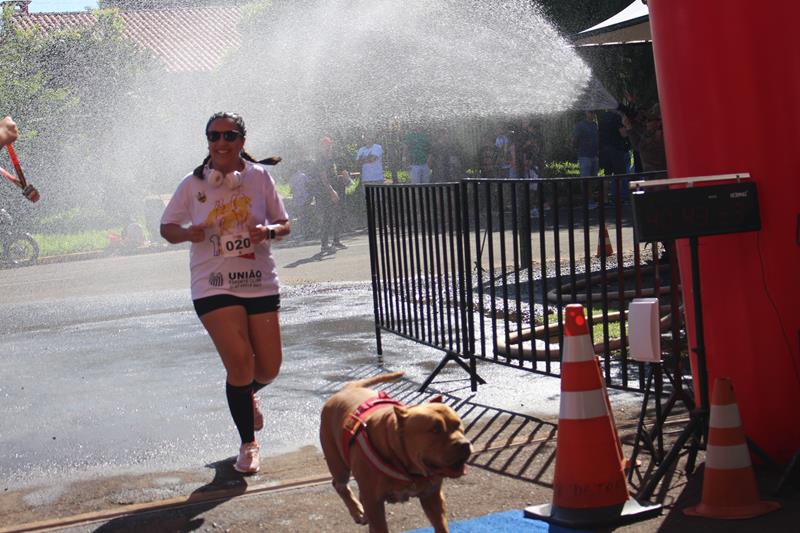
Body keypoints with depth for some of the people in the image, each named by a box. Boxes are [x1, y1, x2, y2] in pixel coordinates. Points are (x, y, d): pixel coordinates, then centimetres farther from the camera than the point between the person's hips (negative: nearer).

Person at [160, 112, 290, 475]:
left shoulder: (260, 177, 1)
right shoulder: (193, 185, -1)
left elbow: (284, 224, 8)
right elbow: (167, 227, 8)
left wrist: (269, 231, -15)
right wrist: (187, 233, -14)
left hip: (260, 282, 2)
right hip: (214, 286, -2)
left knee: (269, 367, 5)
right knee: (239, 360, -12)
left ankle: (246, 394, 44)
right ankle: (248, 444, 9)